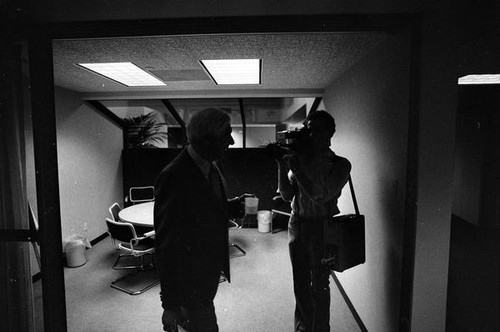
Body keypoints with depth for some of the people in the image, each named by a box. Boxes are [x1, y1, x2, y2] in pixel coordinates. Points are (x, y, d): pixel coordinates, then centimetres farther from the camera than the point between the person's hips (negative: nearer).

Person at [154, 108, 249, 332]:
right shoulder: (174, 177, -24)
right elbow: (166, 244, -21)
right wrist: (169, 303, -16)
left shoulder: (210, 168, 2)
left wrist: (236, 204, -3)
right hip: (190, 282, -7)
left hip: (210, 273, 8)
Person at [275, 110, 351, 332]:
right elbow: (287, 195, 0)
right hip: (297, 225, 4)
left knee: (319, 287, 7)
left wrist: (296, 167, -23)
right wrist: (282, 165, -10)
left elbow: (320, 195, -21)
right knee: (300, 285, 15)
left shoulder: (340, 164, -8)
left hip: (321, 229, -4)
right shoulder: (300, 159, 3)